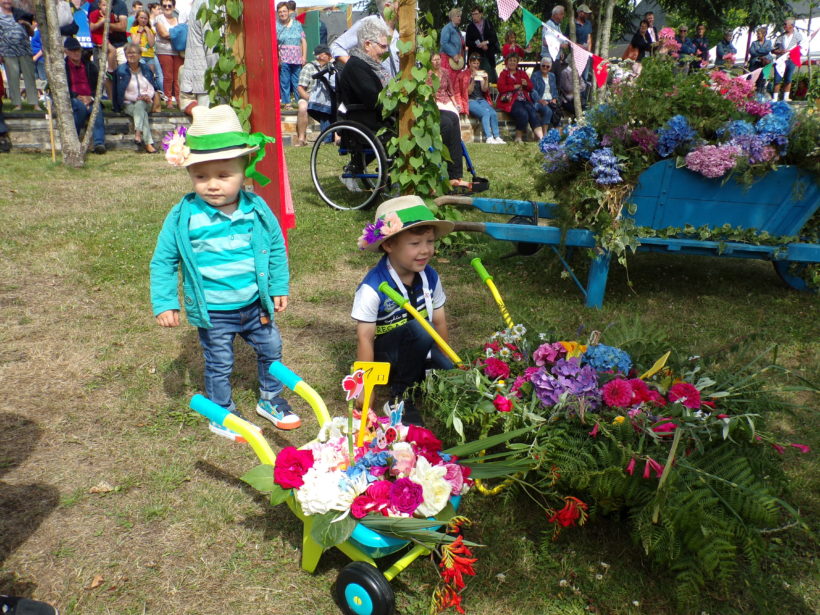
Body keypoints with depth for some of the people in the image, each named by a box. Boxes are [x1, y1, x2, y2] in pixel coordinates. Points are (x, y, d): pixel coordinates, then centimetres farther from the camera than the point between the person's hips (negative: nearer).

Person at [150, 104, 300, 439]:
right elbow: (162, 261, -6)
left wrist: (278, 287, 5)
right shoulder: (183, 217, -15)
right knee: (219, 365, 13)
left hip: (254, 305, 3)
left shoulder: (257, 210, -9)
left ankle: (270, 400, 44)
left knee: (271, 350, 19)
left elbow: (276, 248, 5)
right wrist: (164, 304, -9)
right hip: (213, 313, -3)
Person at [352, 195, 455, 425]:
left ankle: (421, 380, 12)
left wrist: (443, 361, 3)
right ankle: (401, 396, -16)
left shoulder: (429, 277, -7)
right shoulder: (373, 288, -24)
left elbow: (439, 322, 3)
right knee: (420, 329, -34)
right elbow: (365, 338, -20)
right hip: (386, 353, -5)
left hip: (421, 350, 5)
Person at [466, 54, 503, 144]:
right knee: (485, 113, -31)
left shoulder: (481, 73, 18)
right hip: (470, 101, -5)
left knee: (494, 113, -23)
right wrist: (473, 79, -18)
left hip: (482, 100, 5)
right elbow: (469, 91, -6)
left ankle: (497, 136, -23)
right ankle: (488, 138, -35)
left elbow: (484, 89, 8)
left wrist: (486, 79, -9)